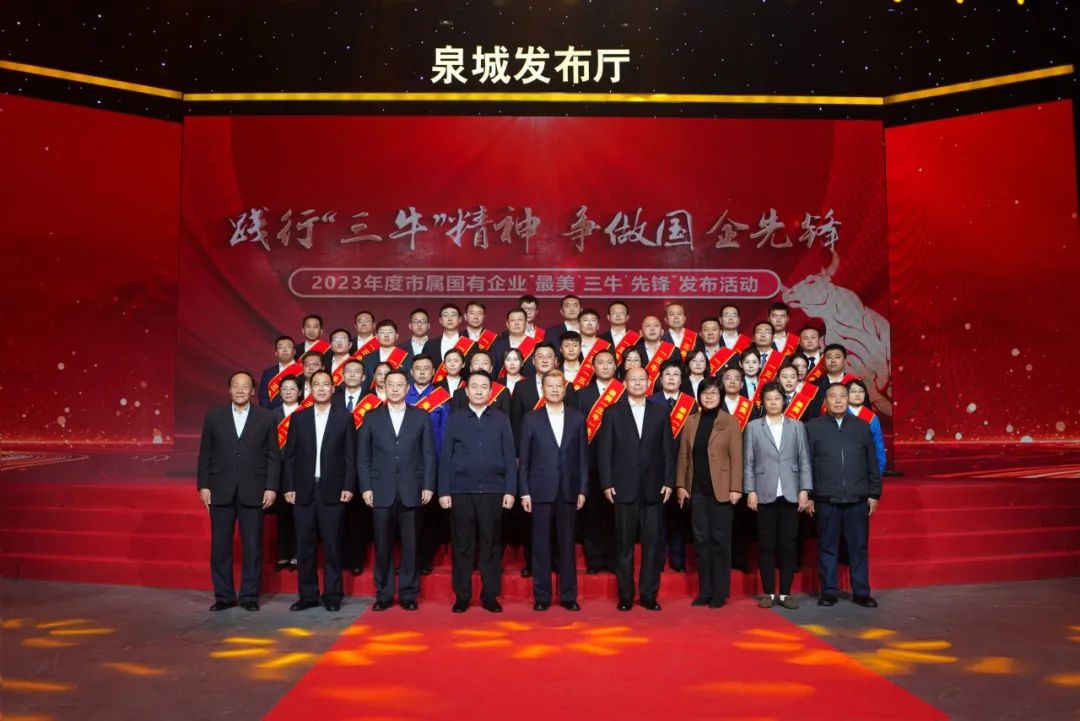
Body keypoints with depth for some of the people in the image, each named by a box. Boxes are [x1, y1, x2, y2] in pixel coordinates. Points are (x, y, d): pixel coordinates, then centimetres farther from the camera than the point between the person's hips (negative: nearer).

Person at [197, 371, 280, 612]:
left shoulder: (266, 418, 4)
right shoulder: (213, 416, 7)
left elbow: (273, 456, 2)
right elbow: (205, 454, 7)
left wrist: (271, 487, -4)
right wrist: (203, 485, 1)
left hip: (253, 492, -1)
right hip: (221, 490, 1)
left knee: (253, 546, 3)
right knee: (220, 546, 5)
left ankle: (250, 596, 14)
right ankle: (223, 596, 16)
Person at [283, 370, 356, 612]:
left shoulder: (344, 417, 4)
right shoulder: (298, 418, 9)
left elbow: (350, 456, 1)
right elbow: (290, 455, 8)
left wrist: (348, 487, -6)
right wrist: (289, 487, 1)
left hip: (332, 491, -2)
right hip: (304, 491, 2)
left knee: (332, 545, 2)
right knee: (305, 546, 6)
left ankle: (332, 595, 11)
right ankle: (308, 595, 15)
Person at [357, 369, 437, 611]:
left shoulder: (421, 417, 7)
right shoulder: (372, 417, 9)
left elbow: (428, 454, 4)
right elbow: (363, 456, 6)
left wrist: (428, 486, -3)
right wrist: (365, 487, -2)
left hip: (411, 491, 0)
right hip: (382, 491, 1)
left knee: (410, 545, 3)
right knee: (382, 546, 4)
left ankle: (408, 594, 14)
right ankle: (384, 594, 14)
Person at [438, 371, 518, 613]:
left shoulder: (501, 419, 6)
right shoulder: (454, 419, 6)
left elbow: (510, 456, 4)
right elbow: (445, 457, 4)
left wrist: (510, 490, -2)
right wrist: (444, 491, -2)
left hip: (493, 491, 0)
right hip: (461, 491, 0)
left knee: (491, 544, 5)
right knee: (463, 545, 5)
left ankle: (490, 595, 14)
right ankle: (462, 596, 14)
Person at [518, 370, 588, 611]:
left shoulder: (577, 418, 7)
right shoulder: (531, 419, 3)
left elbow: (583, 456, 6)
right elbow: (524, 458, 2)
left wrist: (583, 489, 1)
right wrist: (524, 492, -3)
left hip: (568, 490, 1)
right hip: (541, 490, -1)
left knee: (566, 544, 6)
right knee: (541, 544, 4)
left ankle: (568, 596, 15)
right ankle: (541, 596, 12)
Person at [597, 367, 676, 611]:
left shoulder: (660, 413, 9)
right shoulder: (612, 412, 5)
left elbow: (668, 450, 7)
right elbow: (604, 451, 2)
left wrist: (669, 482, 0)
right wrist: (607, 483, -5)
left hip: (654, 488, 1)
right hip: (624, 488, -1)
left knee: (653, 542, 3)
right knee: (624, 543, 4)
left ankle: (649, 594, 13)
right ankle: (625, 595, 13)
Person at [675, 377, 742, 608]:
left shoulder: (730, 422, -1)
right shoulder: (691, 422, 9)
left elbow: (736, 457, -5)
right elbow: (684, 455, 8)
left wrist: (735, 488, -11)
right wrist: (681, 485, 2)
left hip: (720, 490, -3)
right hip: (697, 490, 3)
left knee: (720, 540, 3)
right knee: (701, 540, 7)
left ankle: (719, 593, 11)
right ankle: (704, 591, 15)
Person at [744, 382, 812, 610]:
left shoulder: (797, 426, 9)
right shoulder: (753, 427, 7)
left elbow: (804, 461, 6)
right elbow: (748, 462, 4)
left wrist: (804, 490, -2)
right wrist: (750, 491, -4)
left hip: (790, 494, 1)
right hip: (764, 494, -1)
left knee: (789, 544, 2)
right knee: (766, 544, 2)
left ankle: (785, 593, 10)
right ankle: (768, 592, 10)